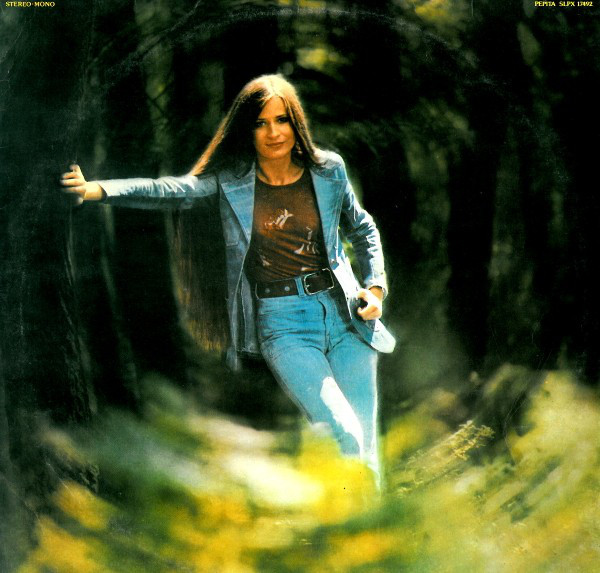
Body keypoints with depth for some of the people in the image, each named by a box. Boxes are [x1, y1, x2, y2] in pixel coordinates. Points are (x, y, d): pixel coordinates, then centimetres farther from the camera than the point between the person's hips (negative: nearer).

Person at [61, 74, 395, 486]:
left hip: (345, 315, 2)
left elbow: (363, 231, 21)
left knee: (365, 450, -2)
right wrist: (100, 189, -27)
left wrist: (376, 286, 7)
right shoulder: (232, 179, 1)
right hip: (282, 324, -2)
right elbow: (174, 190, -14)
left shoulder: (328, 170, 6)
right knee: (344, 434, -19)